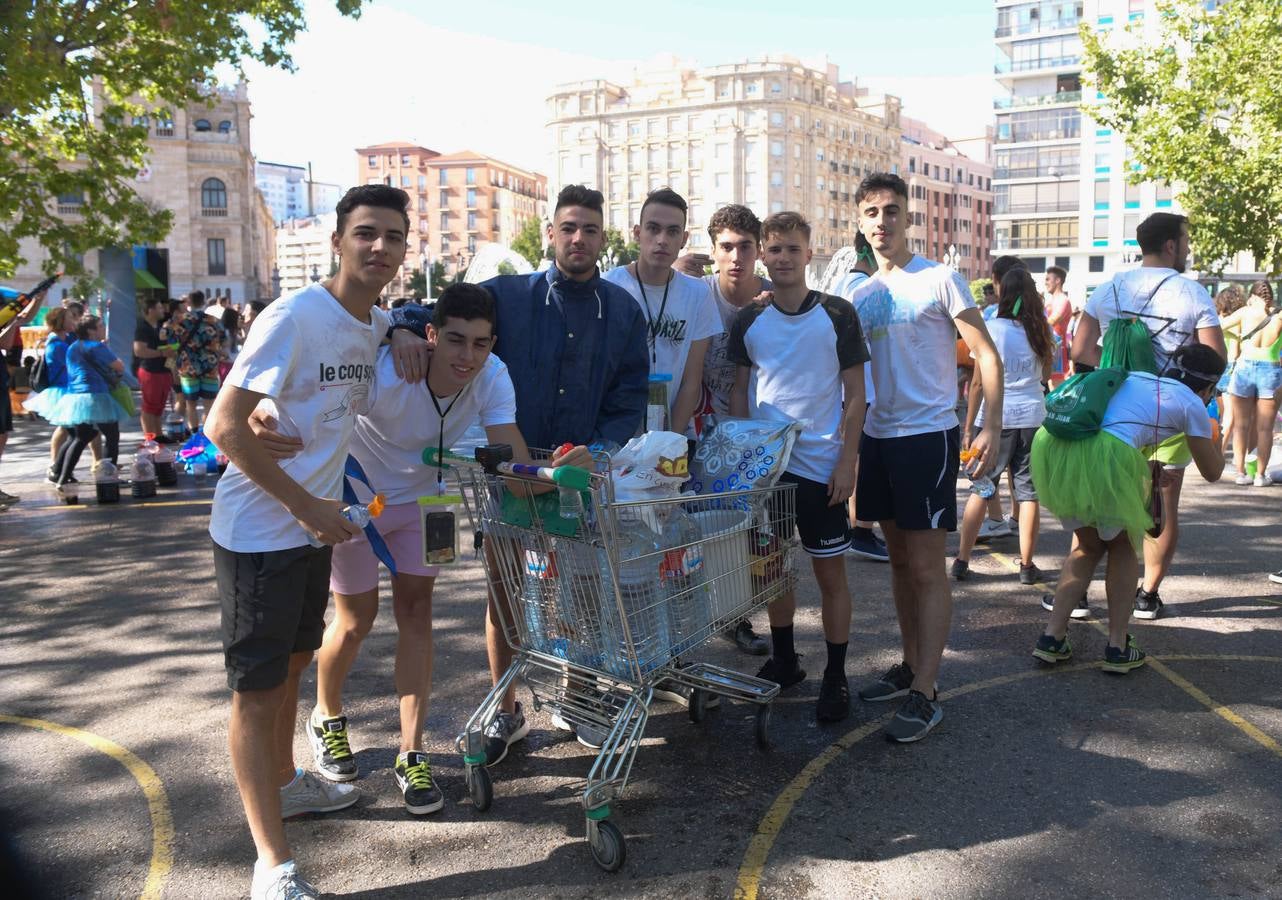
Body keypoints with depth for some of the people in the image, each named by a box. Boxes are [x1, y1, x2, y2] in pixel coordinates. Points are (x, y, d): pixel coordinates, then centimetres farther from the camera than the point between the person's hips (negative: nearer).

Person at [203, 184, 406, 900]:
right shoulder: (295, 317, -20)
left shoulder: (381, 325, 3)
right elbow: (226, 425, -22)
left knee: (293, 661, 23)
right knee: (257, 688, -1)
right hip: (259, 530, -8)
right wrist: (306, 505, -20)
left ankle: (283, 781, 45)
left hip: (315, 523, 8)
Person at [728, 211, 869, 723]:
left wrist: (847, 460, -10)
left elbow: (855, 394, -3)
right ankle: (784, 661, 29)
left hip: (820, 466, -3)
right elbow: (740, 392, 11)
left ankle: (835, 677, 14)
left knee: (830, 571, 2)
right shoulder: (749, 321, 4)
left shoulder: (837, 316, -4)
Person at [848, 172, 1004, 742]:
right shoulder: (861, 296, 12)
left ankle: (924, 695, -1)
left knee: (927, 568, -5)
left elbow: (986, 355, -8)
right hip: (877, 437, 7)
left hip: (928, 434, -6)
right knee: (900, 561, 14)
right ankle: (911, 666, 26)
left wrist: (991, 427, -18)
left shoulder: (939, 279, -5)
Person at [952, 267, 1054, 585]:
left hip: (995, 417, -2)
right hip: (1032, 416, 2)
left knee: (981, 489, 6)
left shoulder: (992, 328, -7)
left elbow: (978, 383, -7)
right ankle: (1027, 566, 12)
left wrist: (968, 428, -2)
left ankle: (961, 561, 6)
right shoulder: (1040, 330, 4)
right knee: (1028, 490, 7)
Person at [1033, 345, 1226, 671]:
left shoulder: (1132, 378, 32)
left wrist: (1147, 469, 38)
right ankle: (1117, 647, 22)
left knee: (1088, 545, 26)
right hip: (1106, 458, -5)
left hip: (1052, 447, 5)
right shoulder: (1191, 404, 17)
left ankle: (1052, 637, 21)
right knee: (1124, 547, 22)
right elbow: (1212, 472, 28)